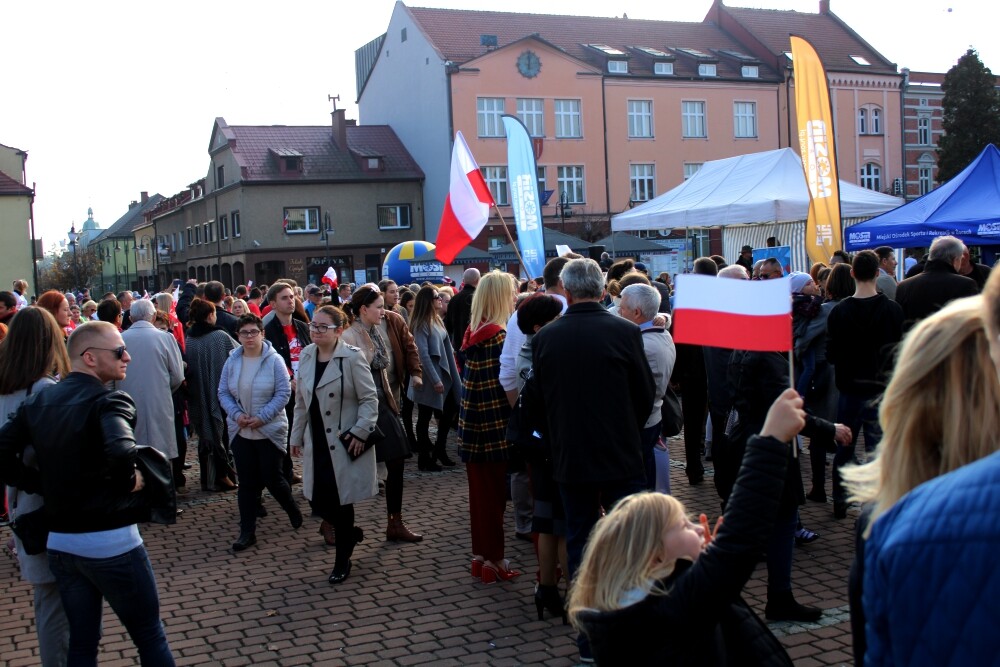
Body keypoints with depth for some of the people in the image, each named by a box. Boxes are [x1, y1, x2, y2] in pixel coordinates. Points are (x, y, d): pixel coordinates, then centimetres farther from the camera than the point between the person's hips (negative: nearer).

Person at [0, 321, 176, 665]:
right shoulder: (108, 400, -16)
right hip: (110, 541, -6)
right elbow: (121, 453, -34)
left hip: (59, 542, 7)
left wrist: (45, 485, 7)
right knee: (150, 636, 10)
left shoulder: (37, 401, 6)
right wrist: (130, 482, -15)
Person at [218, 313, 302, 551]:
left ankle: (292, 509, 33)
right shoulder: (232, 361, 2)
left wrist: (261, 417, -17)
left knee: (272, 478, 3)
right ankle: (247, 532, 15)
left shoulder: (274, 360, -10)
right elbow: (223, 393, 6)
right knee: (247, 482, 7)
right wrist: (236, 414, -12)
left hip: (270, 431, -3)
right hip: (241, 432, 3)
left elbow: (283, 393, -11)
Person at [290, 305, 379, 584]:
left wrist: (360, 432, -19)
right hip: (317, 444, 6)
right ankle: (351, 533, 36)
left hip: (344, 444, -6)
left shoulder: (352, 357, -12)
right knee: (317, 501, 7)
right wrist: (297, 436, 14)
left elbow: (369, 399, -11)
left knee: (341, 501, 1)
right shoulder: (307, 355, 6)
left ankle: (342, 561, 20)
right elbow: (301, 401, 13)